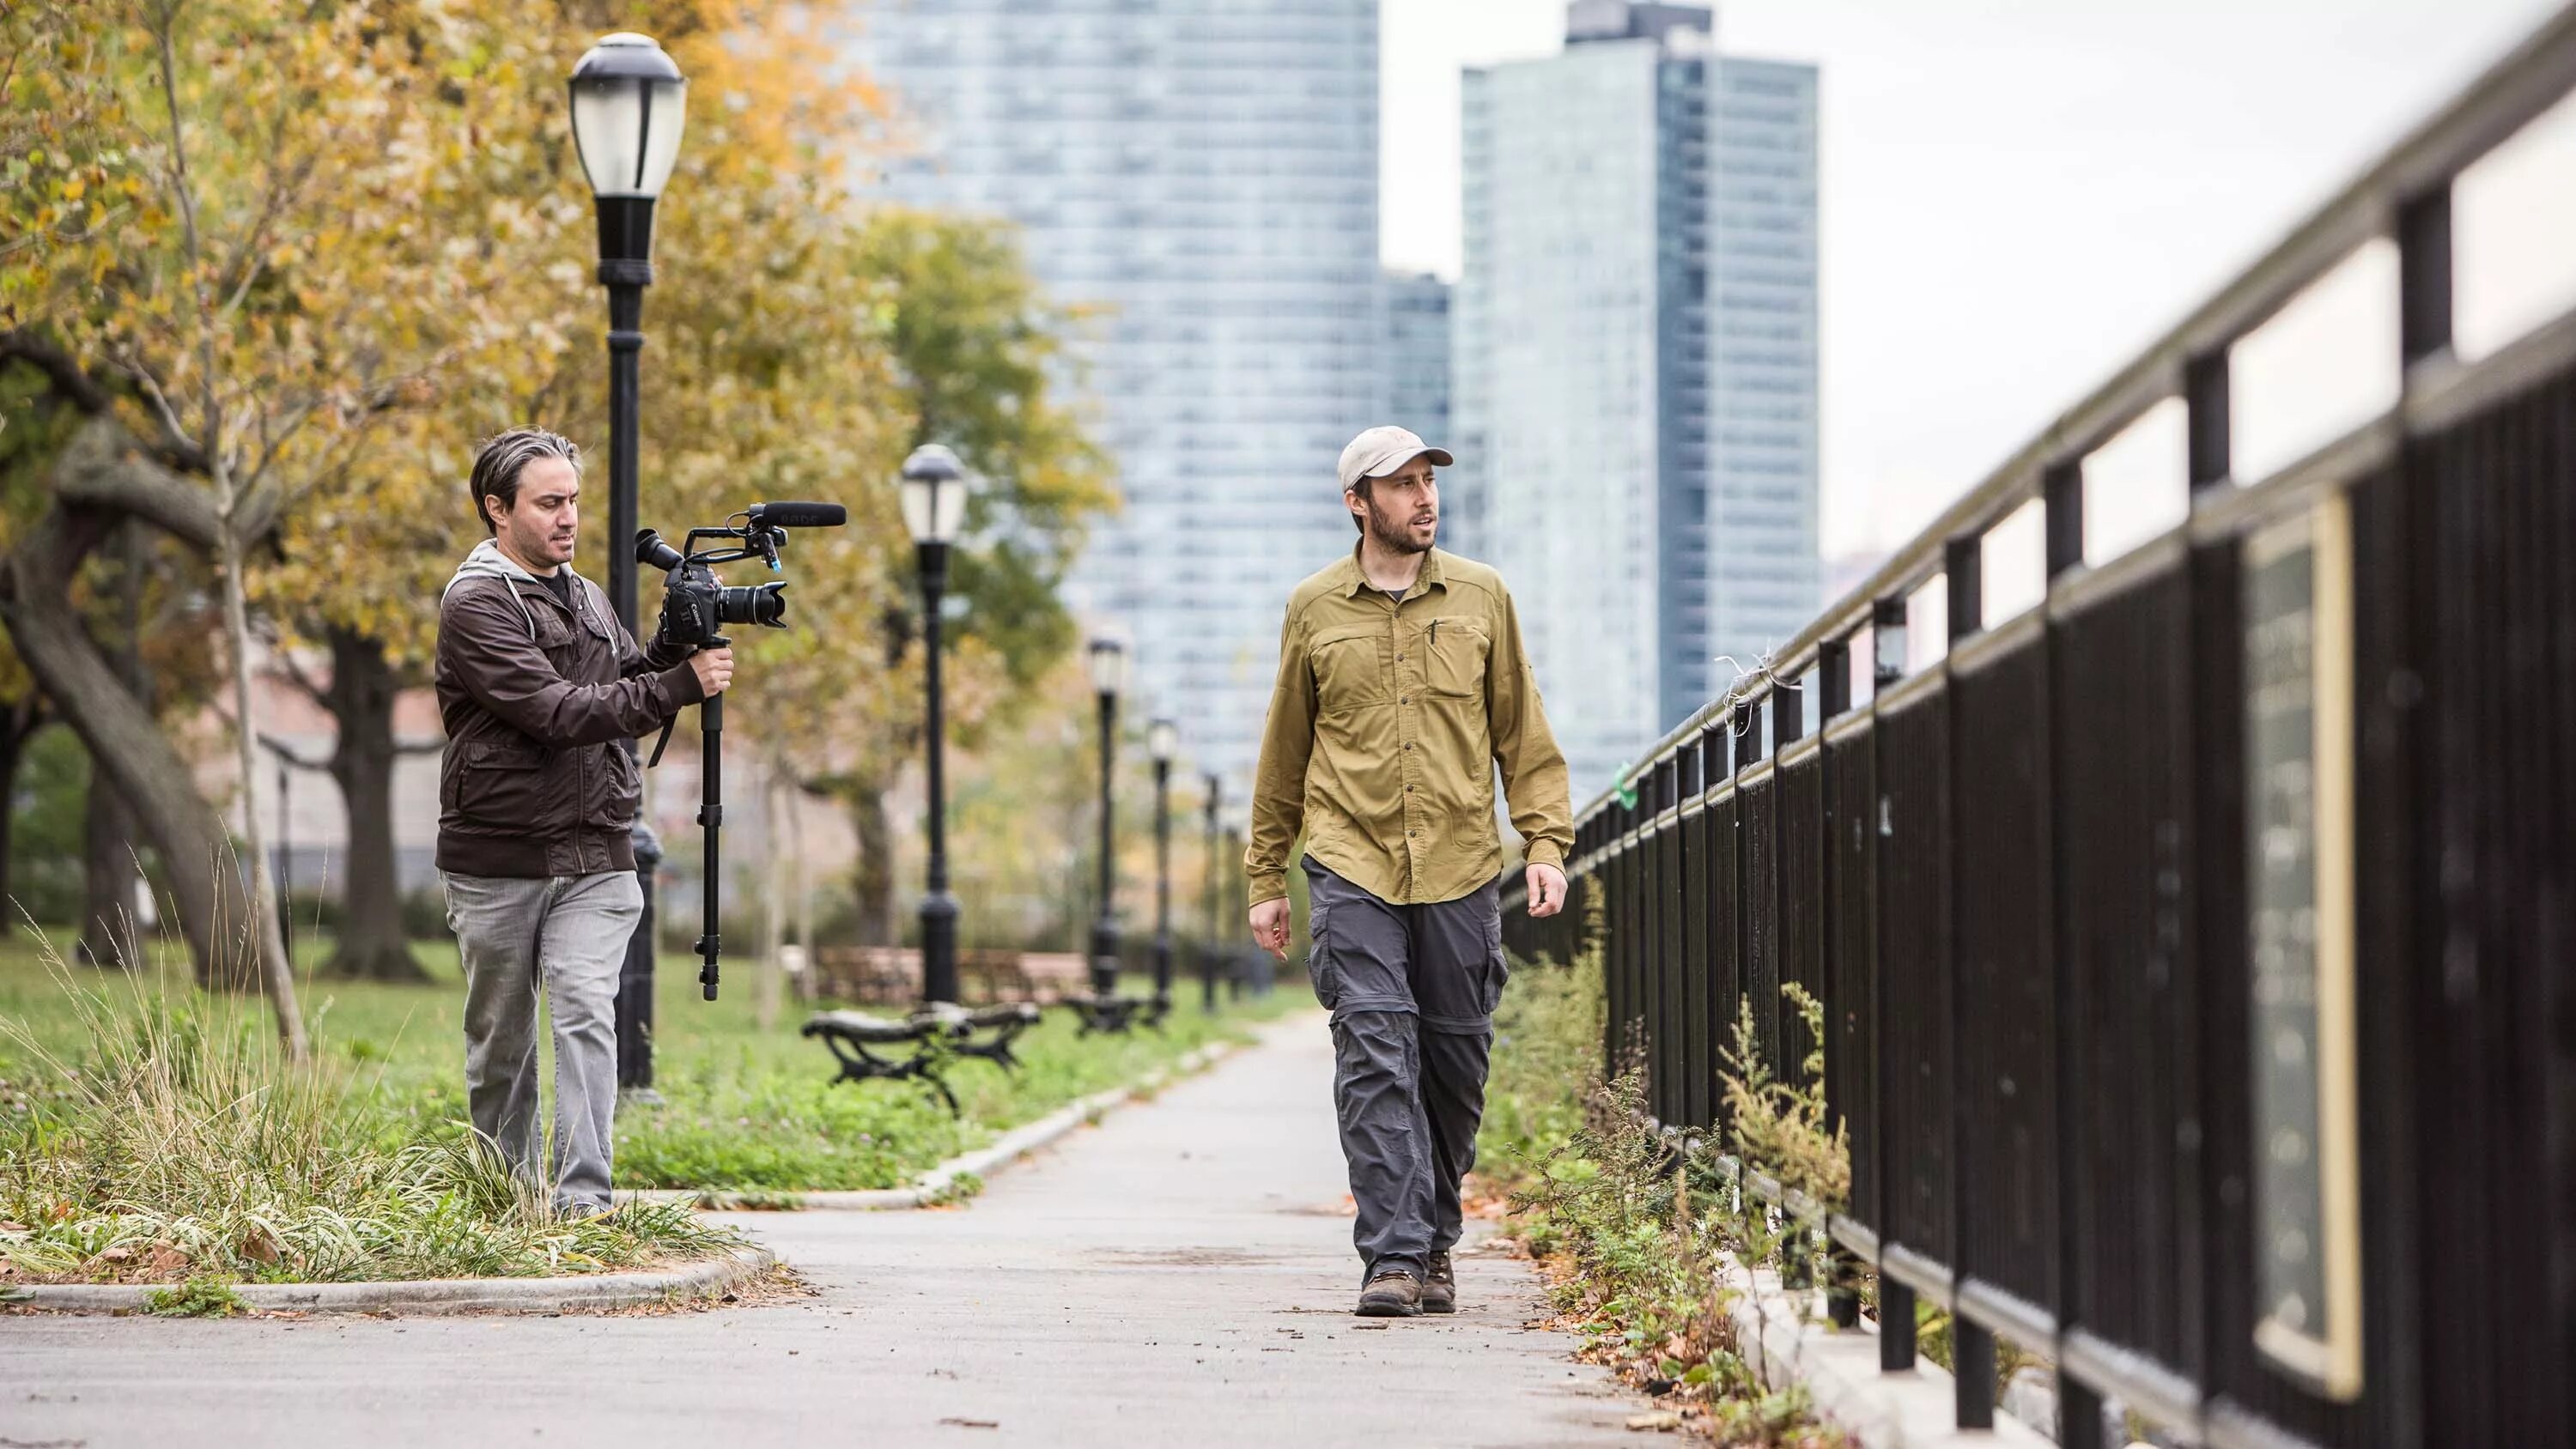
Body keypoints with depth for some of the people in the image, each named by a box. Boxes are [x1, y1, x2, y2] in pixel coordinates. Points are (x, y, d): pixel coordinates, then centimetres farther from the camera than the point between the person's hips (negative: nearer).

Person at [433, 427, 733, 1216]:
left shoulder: (586, 597, 14)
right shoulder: (475, 604, -9)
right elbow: (558, 711, -19)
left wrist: (676, 643, -2)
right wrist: (683, 684, -22)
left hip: (595, 857, 4)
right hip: (497, 861, -4)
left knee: (586, 1014, -12)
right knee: (501, 1038, 7)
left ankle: (583, 1199, -18)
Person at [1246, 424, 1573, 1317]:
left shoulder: (1482, 598, 9)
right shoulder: (1314, 609, 7)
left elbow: (1523, 735, 11)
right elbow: (1284, 752, 13)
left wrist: (1546, 844, 0)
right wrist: (1266, 880, 13)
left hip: (1462, 871, 1)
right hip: (1353, 870, -1)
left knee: (1454, 1066, 6)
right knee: (1376, 1059, -12)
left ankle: (1435, 1246, 21)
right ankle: (1393, 1258, -13)